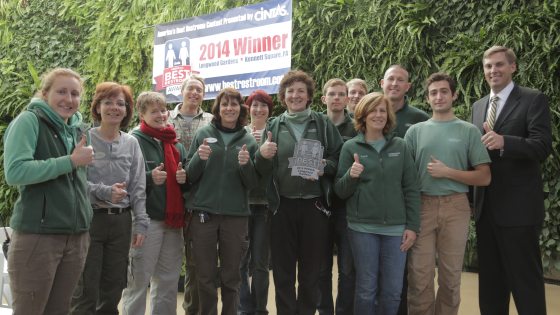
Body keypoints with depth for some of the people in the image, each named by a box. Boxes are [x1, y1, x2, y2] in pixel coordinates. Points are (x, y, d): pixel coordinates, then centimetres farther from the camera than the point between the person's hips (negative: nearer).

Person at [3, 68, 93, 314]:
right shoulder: (29, 121, -7)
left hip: (76, 236, 7)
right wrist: (71, 161, -18)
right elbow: (15, 172, -21)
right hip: (37, 235, -6)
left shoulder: (78, 129, 14)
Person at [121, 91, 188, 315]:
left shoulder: (176, 144, 15)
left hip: (173, 220, 7)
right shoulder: (134, 141, -5)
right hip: (146, 220, -6)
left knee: (169, 280, 14)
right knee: (138, 281, 0)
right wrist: (150, 178, -24)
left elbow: (186, 177, 23)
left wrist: (184, 178, 2)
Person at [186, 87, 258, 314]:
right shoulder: (203, 134, 2)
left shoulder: (248, 141, 4)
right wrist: (199, 157, -18)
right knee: (205, 276, 8)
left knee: (231, 277, 10)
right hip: (203, 213, 0)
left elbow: (252, 184, 2)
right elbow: (190, 176, 1)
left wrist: (246, 164, -17)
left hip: (236, 215, 1)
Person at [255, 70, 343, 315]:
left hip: (315, 205, -1)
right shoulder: (274, 126, 7)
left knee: (311, 271, 10)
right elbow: (262, 170, 5)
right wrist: (261, 155, -17)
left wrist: (324, 167, -16)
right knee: (282, 271, 8)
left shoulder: (323, 124, 4)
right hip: (282, 206, 1)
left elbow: (338, 159, 5)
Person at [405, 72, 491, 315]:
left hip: (455, 207, 0)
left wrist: (447, 172, -10)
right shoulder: (415, 131, 8)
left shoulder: (469, 131, 4)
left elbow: (484, 177, 0)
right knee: (420, 275, 0)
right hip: (422, 206, 1)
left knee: (450, 275, 7)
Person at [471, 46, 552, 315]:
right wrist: (471, 197, 6)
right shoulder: (478, 106, 14)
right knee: (490, 279, 16)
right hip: (485, 206, 6)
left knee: (526, 279, 1)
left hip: (518, 207, -6)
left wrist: (504, 142, -33)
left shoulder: (533, 100, -5)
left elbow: (543, 147, -17)